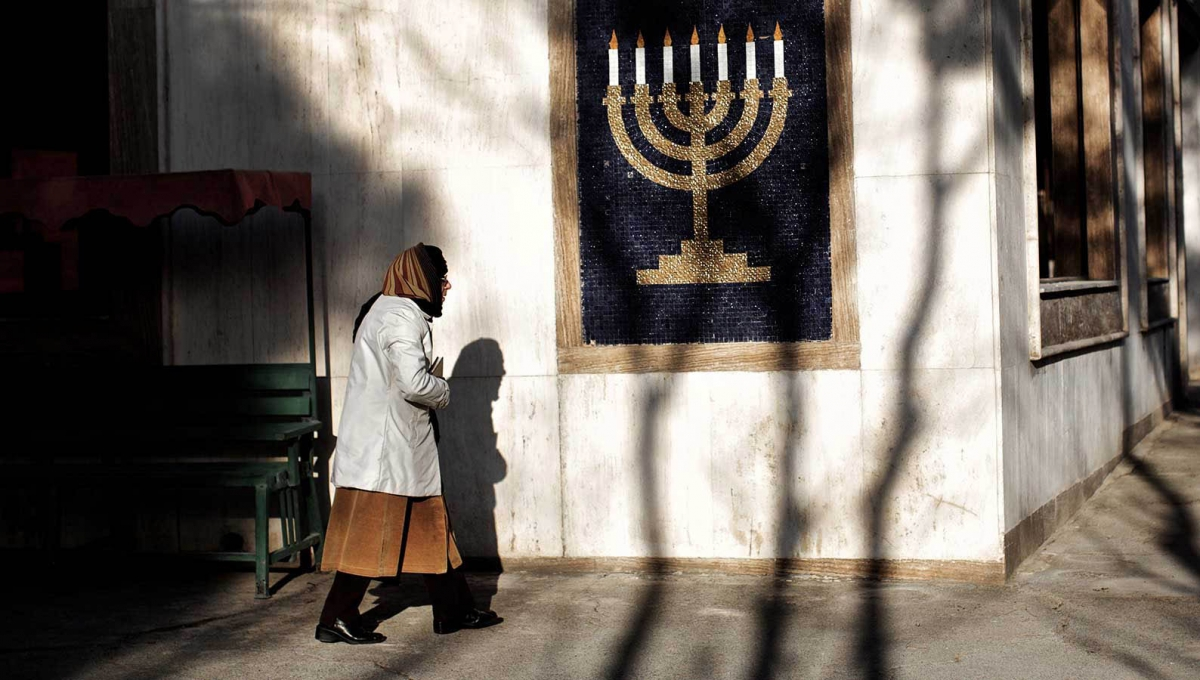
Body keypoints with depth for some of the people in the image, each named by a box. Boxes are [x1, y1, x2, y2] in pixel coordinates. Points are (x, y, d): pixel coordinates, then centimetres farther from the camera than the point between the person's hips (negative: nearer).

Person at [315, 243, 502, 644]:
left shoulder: (386, 310, 16)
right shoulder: (403, 316, -17)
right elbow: (415, 381, -27)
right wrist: (443, 393, -8)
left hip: (400, 445, 11)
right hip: (387, 446, -11)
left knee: (429, 526, 13)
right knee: (373, 533, -5)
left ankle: (454, 610, 19)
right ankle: (337, 619, 2)